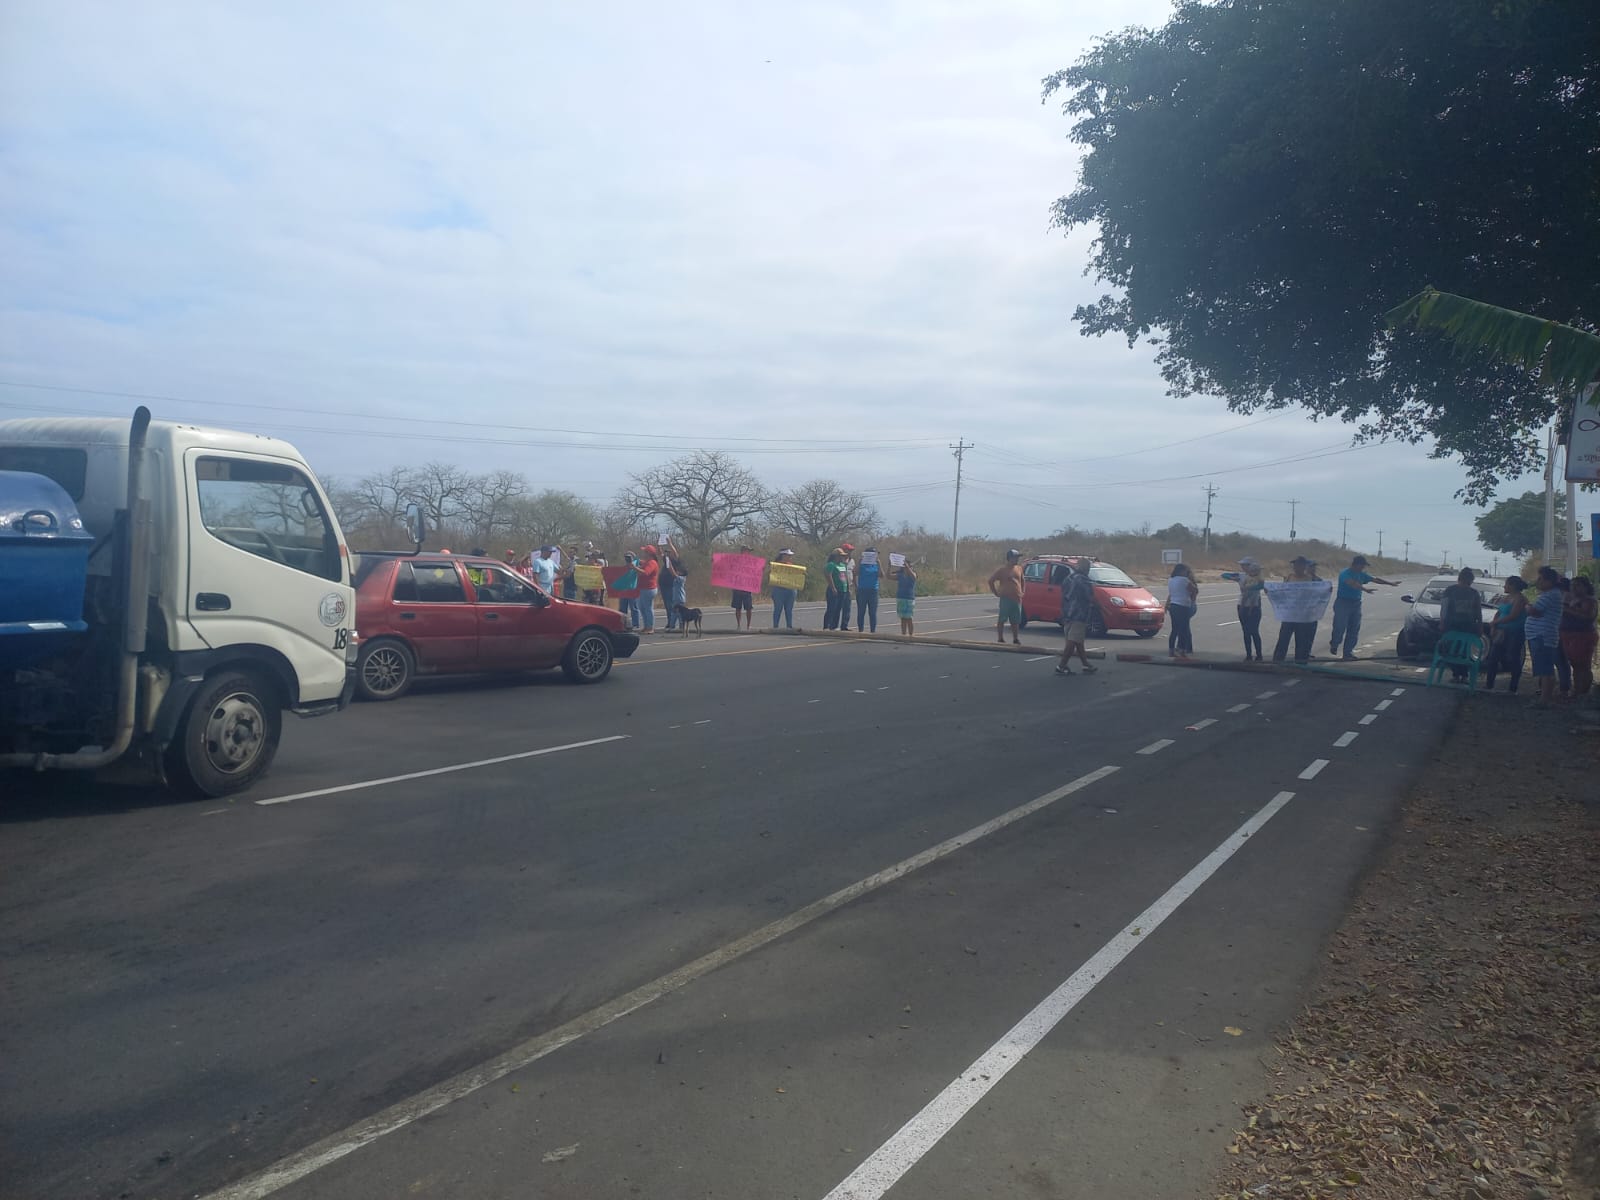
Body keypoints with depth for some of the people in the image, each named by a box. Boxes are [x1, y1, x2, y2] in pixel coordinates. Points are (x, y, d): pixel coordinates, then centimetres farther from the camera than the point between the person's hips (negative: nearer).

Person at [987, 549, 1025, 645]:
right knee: (1002, 620, -3)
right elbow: (991, 580, -2)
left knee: (1016, 621, 9)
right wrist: (996, 593, -4)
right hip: (1006, 599, -5)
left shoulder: (1019, 569, 11)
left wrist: (1022, 592, 17)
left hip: (1017, 599, 5)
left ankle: (1015, 639, 18)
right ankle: (1000, 639, 0)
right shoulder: (1002, 570, -5)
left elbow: (1022, 580, 27)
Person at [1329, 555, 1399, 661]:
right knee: (1340, 627, -8)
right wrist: (1365, 589, -45)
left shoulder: (1361, 574, 13)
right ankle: (1334, 645, 20)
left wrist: (1390, 583, 20)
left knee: (1354, 630, 4)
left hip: (1356, 604, 7)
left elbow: (1375, 579, 21)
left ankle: (1348, 653, 9)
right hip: (1343, 603, -7)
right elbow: (1352, 583, -30)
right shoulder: (1345, 573, -12)